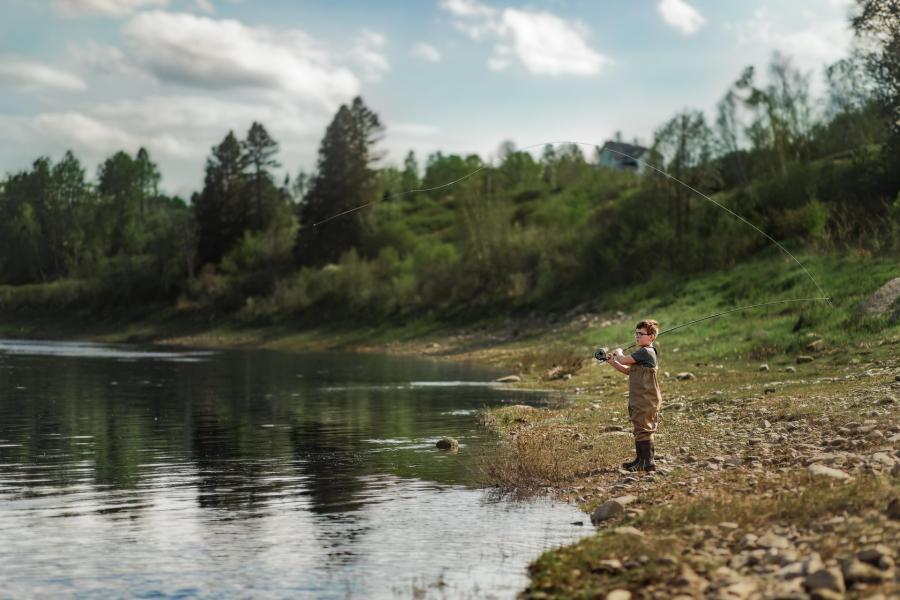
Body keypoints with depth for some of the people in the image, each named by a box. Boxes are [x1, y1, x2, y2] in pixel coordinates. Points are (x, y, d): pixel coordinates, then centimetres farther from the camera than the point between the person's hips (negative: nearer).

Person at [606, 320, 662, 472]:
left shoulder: (645, 352, -15)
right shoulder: (645, 353, 18)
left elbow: (624, 360, -18)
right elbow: (628, 370, 22)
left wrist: (618, 353, 3)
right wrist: (612, 362, 12)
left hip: (645, 400, -11)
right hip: (639, 400, 11)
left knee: (642, 430, -8)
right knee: (640, 430, 16)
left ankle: (647, 462, -6)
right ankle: (640, 459, 25)